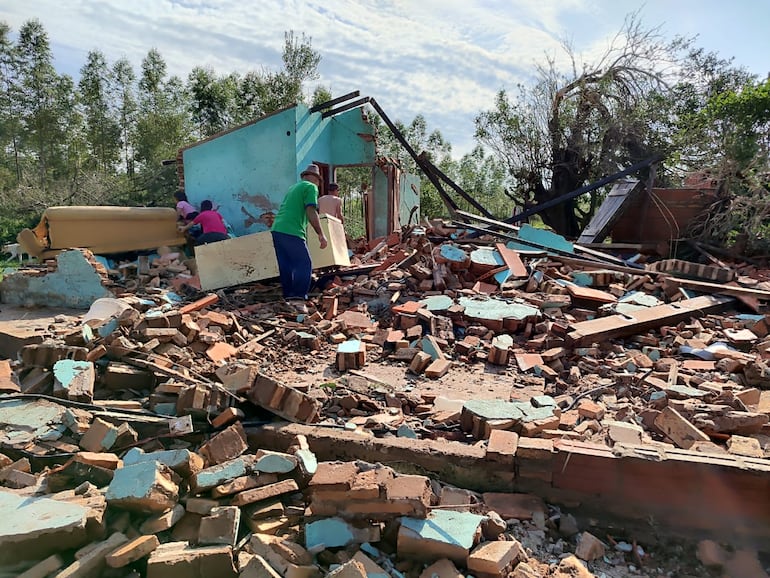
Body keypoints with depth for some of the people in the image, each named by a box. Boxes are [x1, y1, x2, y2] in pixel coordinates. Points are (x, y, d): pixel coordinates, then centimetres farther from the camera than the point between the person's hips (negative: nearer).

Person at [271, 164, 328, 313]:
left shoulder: (293, 187, 26)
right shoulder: (311, 187, 1)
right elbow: (311, 212, -11)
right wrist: (321, 235, -9)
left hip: (276, 229, 8)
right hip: (292, 232, -8)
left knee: (285, 267, 11)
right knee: (304, 265, -4)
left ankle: (288, 298, 14)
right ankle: (298, 299, -11)